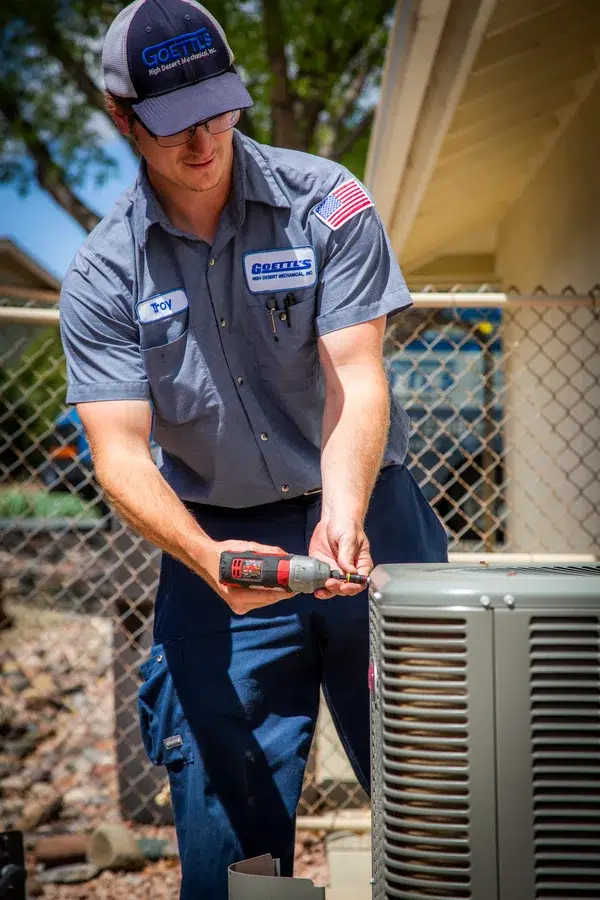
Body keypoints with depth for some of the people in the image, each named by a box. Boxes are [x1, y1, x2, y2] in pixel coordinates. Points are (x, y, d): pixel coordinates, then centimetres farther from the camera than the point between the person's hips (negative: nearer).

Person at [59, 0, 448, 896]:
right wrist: (207, 557, -28)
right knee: (228, 825, 0)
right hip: (216, 545, 0)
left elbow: (356, 378, -11)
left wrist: (342, 518, -28)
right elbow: (120, 452, -9)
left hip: (367, 521, 0)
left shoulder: (326, 201, -4)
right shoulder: (103, 274, -3)